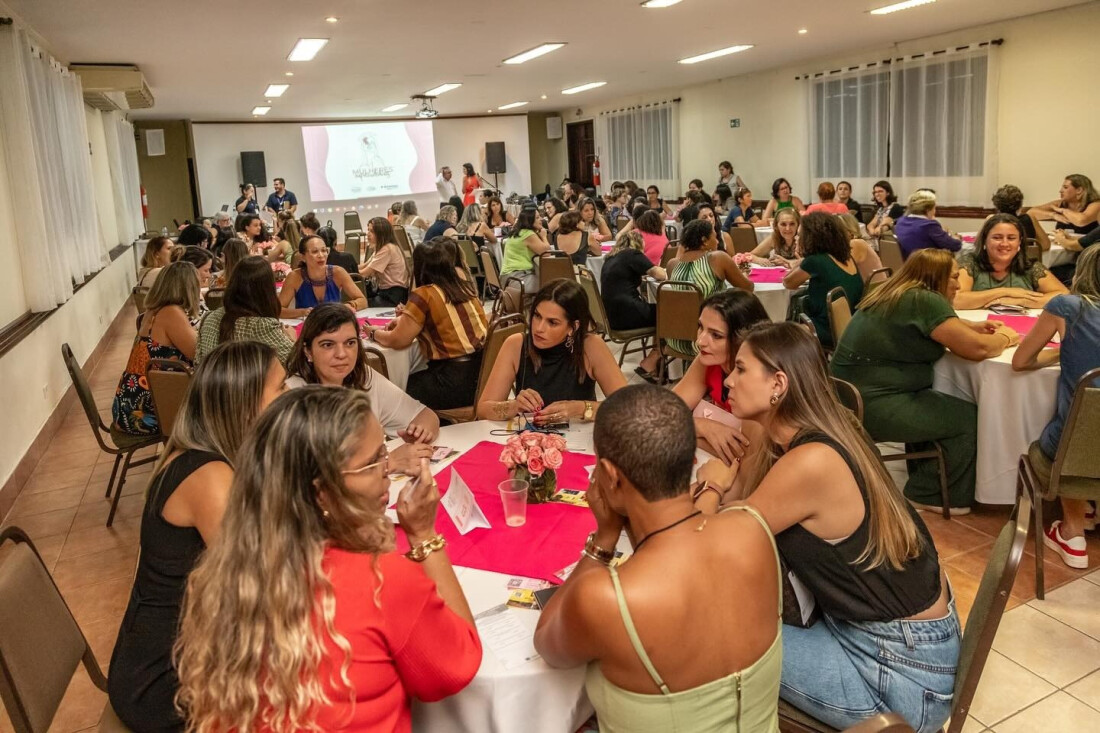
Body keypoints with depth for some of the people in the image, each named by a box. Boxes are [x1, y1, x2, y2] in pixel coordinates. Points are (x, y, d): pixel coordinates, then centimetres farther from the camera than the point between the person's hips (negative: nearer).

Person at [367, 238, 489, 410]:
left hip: (455, 381, -7)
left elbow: (397, 340, -9)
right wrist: (405, 320, 22)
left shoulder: (424, 294, -11)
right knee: (414, 381, 27)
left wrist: (374, 333, 11)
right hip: (483, 372, 7)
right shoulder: (466, 287, 9)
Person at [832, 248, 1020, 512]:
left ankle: (923, 475, 36)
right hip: (872, 405, -10)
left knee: (951, 404, 25)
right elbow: (977, 349, -17)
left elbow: (939, 326, 33)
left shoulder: (897, 295, 15)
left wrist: (974, 326, 15)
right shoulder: (925, 300, -15)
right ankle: (928, 495, 14)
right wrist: (1004, 337, 4)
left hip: (856, 395, 10)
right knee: (968, 417, -1)